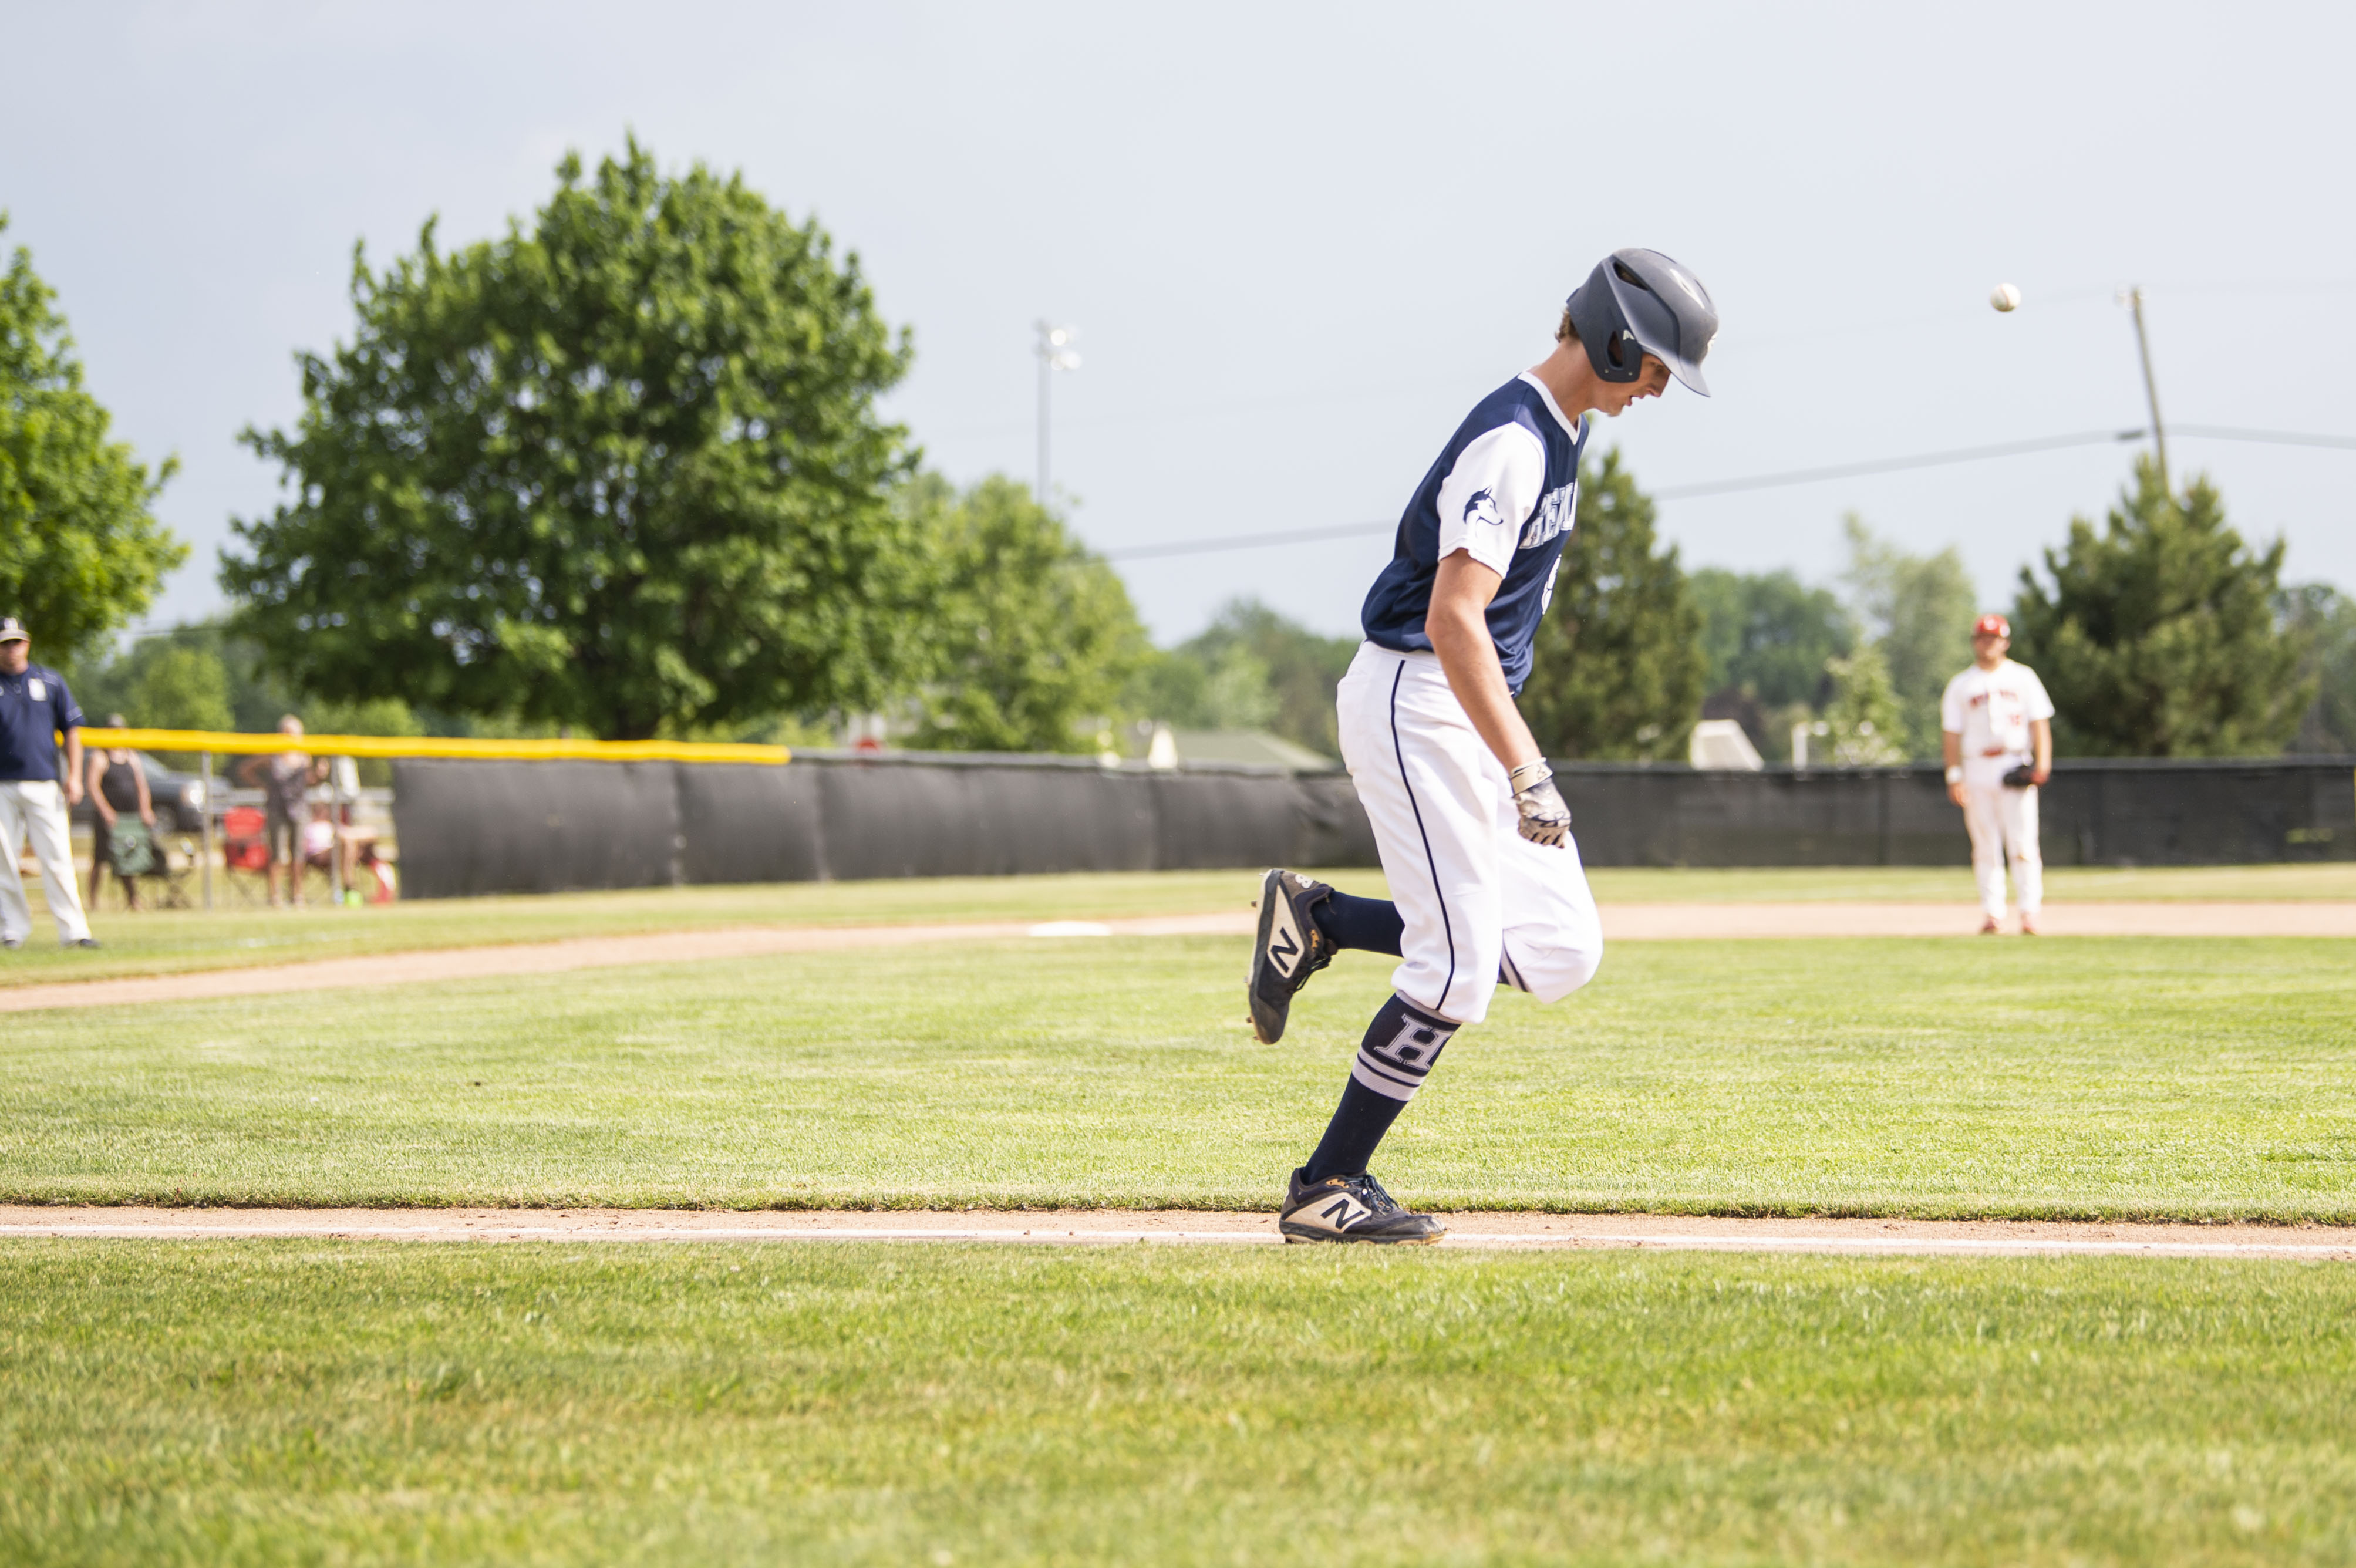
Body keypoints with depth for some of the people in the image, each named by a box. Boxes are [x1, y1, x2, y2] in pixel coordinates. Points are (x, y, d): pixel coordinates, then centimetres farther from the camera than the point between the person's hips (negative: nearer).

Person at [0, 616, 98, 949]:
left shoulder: (48, 680, 10)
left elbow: (71, 728, 13)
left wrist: (73, 775, 5)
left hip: (44, 787, 1)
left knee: (57, 859, -5)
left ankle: (73, 930, -5)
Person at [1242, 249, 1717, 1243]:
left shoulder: (1559, 430, 12)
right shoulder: (1511, 442, -19)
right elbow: (1453, 619, -29)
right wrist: (1527, 775, -34)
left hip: (1473, 713, 10)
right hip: (1415, 701, -10)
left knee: (1559, 954, 2)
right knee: (1459, 965, -12)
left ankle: (1321, 920, 13)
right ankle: (1325, 1190, -3)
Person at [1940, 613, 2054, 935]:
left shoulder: (2022, 677, 10)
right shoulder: (1961, 685, 12)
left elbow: (2040, 723, 6)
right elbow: (1951, 733, 8)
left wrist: (2042, 762, -8)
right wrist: (1954, 776, -3)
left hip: (2016, 767, -1)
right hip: (1977, 770, 1)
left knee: (2023, 844, -8)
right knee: (1986, 848, 1)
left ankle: (2030, 913, -8)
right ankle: (1992, 914, 3)